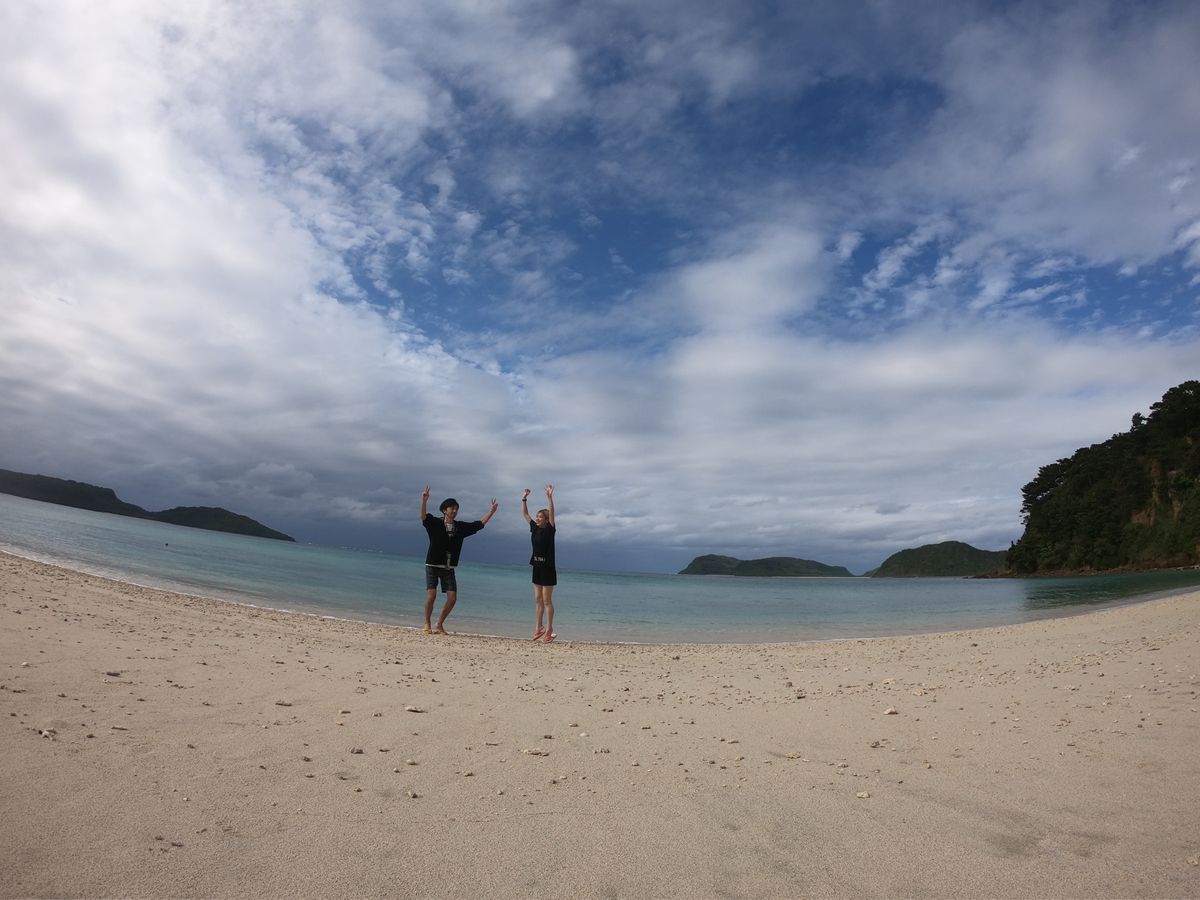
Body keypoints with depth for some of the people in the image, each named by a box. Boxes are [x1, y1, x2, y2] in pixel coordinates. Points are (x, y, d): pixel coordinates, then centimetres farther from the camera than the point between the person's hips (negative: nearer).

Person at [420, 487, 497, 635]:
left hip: (449, 568, 4)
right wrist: (424, 501, -40)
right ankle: (427, 624, 7)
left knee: (452, 597, -3)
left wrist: (492, 511, 8)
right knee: (431, 594, -15)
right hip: (432, 566, -4)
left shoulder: (461, 527, 7)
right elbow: (423, 517, -24)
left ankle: (440, 624, 16)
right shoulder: (435, 523, -5)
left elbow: (480, 524, 13)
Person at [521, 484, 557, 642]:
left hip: (548, 569, -7)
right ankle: (538, 627, 20)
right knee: (538, 599, 12)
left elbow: (552, 513, -21)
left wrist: (550, 497, -31)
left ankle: (549, 629, 3)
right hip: (537, 568, 7)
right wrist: (524, 499, 6)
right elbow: (525, 514, 13)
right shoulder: (534, 528, 8)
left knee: (547, 600, -3)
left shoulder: (549, 530, -8)